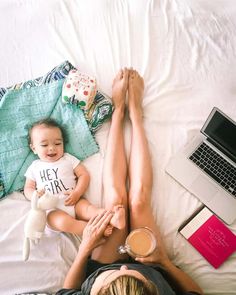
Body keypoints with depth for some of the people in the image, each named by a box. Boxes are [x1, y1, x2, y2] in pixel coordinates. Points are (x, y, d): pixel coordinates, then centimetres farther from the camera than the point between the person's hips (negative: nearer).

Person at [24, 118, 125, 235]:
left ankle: (111, 218, -53)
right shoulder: (35, 167, 16)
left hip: (74, 202, 1)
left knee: (87, 208, -30)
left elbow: (84, 175, 7)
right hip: (52, 209, 0)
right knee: (62, 222, -33)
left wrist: (77, 193, -11)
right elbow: (28, 188, 17)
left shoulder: (68, 159, 13)